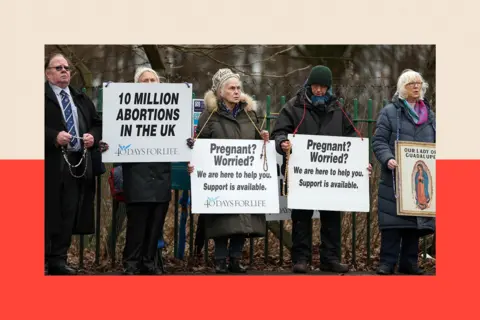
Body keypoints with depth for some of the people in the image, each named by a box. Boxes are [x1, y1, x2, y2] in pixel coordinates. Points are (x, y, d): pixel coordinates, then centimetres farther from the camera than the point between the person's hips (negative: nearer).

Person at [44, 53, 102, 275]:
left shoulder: (81, 99, 18)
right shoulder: (43, 96, -2)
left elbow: (97, 124, 20)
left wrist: (93, 137, 1)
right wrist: (54, 136, -21)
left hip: (78, 164, 6)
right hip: (50, 164, -6)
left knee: (69, 215, 5)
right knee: (47, 213, -3)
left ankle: (58, 260, 11)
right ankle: (42, 260, 3)